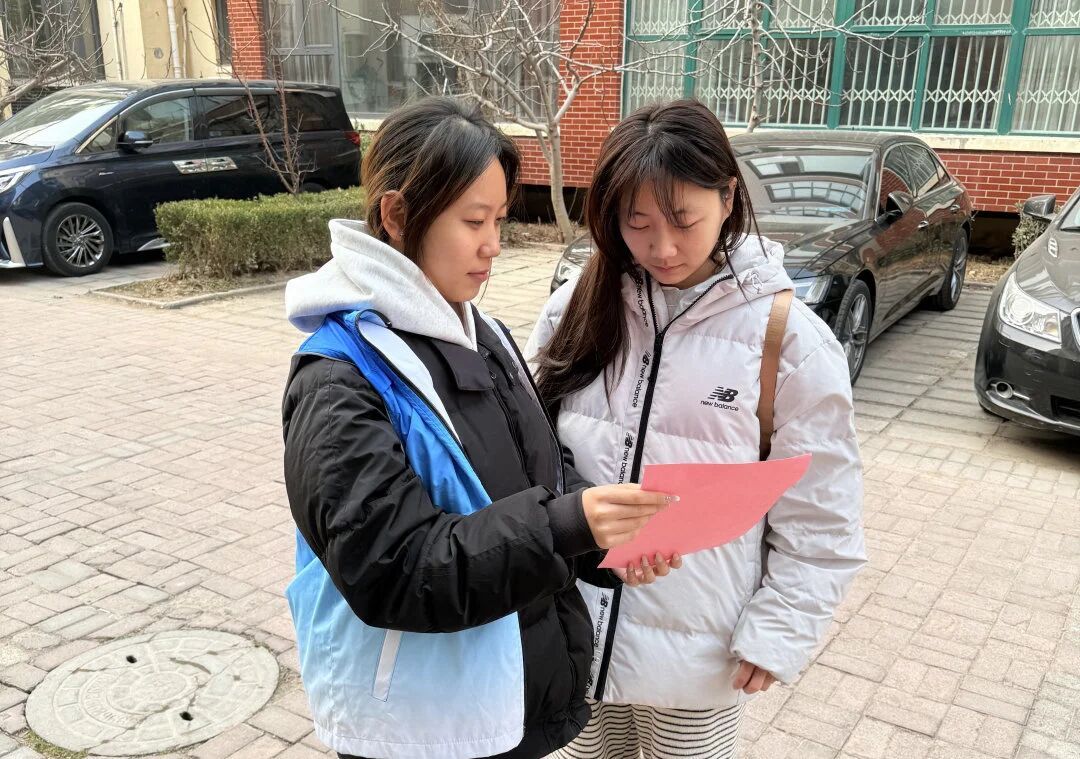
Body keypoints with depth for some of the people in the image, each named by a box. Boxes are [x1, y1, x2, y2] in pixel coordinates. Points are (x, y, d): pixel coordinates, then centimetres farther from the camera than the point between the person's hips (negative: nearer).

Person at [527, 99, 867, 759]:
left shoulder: (789, 338, -13)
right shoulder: (576, 310, -4)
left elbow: (820, 514, -7)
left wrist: (778, 630, -8)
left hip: (698, 648, -3)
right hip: (575, 623, 3)